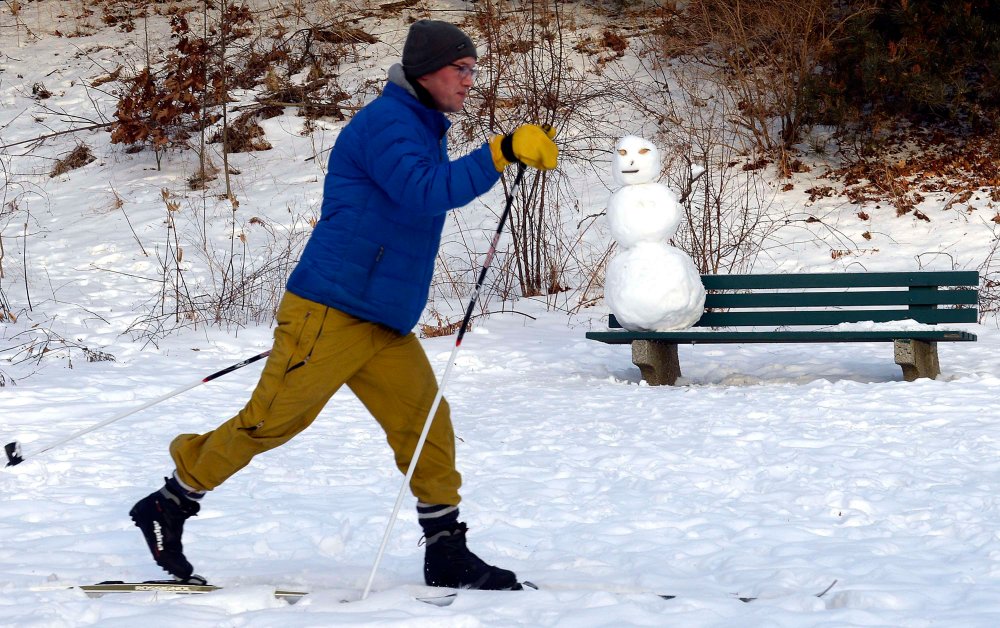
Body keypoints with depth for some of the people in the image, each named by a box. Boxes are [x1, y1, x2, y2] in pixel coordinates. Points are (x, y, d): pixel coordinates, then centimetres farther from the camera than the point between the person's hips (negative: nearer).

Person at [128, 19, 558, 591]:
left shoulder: (423, 130, 18)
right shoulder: (386, 121, -13)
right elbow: (424, 192, -29)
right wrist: (502, 153, -33)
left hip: (385, 323, 9)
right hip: (330, 314, -9)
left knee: (426, 424, 0)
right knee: (271, 420, -3)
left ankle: (447, 553, 4)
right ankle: (169, 506, 12)